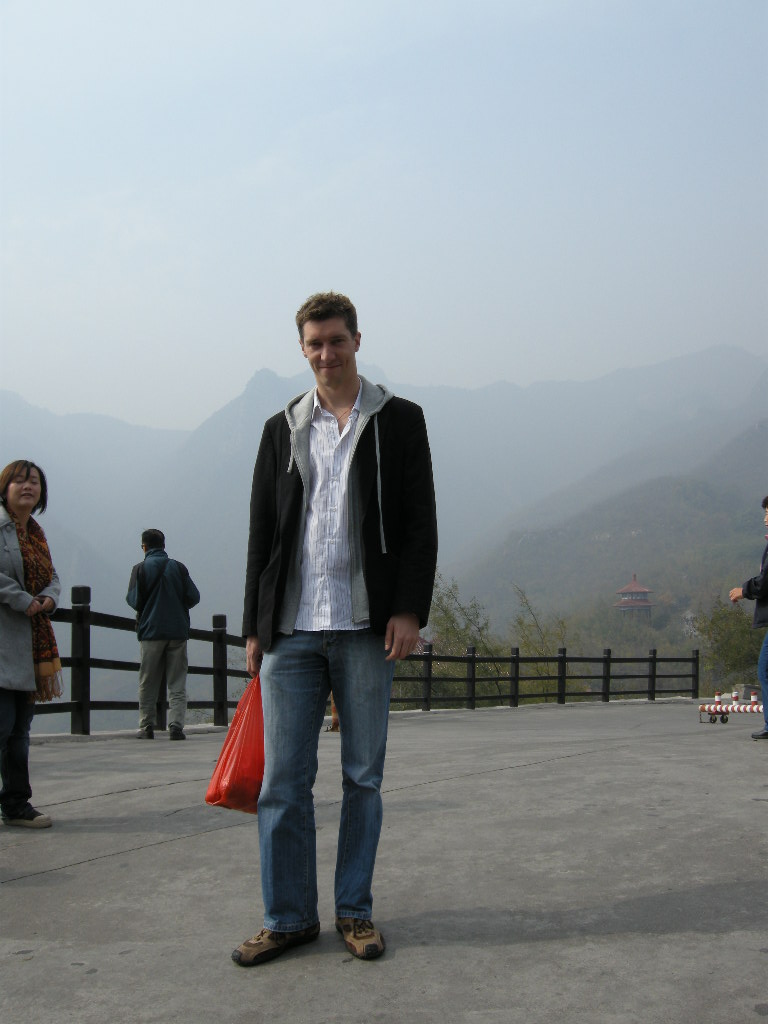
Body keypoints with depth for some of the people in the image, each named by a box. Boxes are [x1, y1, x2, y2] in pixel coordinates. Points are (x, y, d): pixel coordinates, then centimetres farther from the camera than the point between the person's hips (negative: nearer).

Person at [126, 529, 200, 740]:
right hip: (178, 631, 1)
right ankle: (176, 725, -8)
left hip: (151, 631, -1)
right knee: (177, 684, 3)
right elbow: (194, 597, 2)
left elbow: (134, 600, -6)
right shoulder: (178, 567, 4)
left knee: (148, 683, 9)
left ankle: (146, 726, 10)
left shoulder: (140, 569, -2)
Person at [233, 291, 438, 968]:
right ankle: (288, 917, 15)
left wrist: (410, 609, -8)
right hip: (291, 630, 2)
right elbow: (262, 534, 14)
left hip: (365, 627, -2)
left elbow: (421, 524, 2)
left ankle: (355, 911, 19)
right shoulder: (283, 429, 14)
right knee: (283, 779, 3)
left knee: (363, 777, 6)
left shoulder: (399, 420, 7)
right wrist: (255, 626, 9)